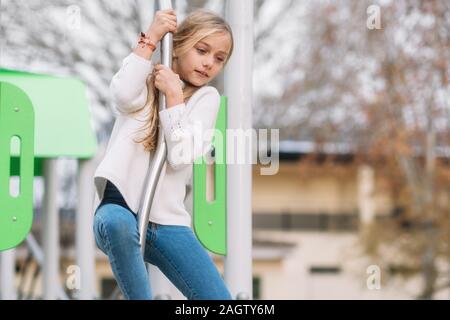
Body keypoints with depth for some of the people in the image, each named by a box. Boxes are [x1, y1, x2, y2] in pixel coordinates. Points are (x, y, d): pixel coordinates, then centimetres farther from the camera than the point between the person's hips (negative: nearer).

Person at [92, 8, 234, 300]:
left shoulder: (206, 97, 10)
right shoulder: (144, 81, 11)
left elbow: (182, 156, -5)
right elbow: (124, 96, -17)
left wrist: (174, 95, -7)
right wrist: (151, 38, -10)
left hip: (168, 221, 2)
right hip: (121, 209, -2)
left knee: (220, 299, -10)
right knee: (116, 223, -40)